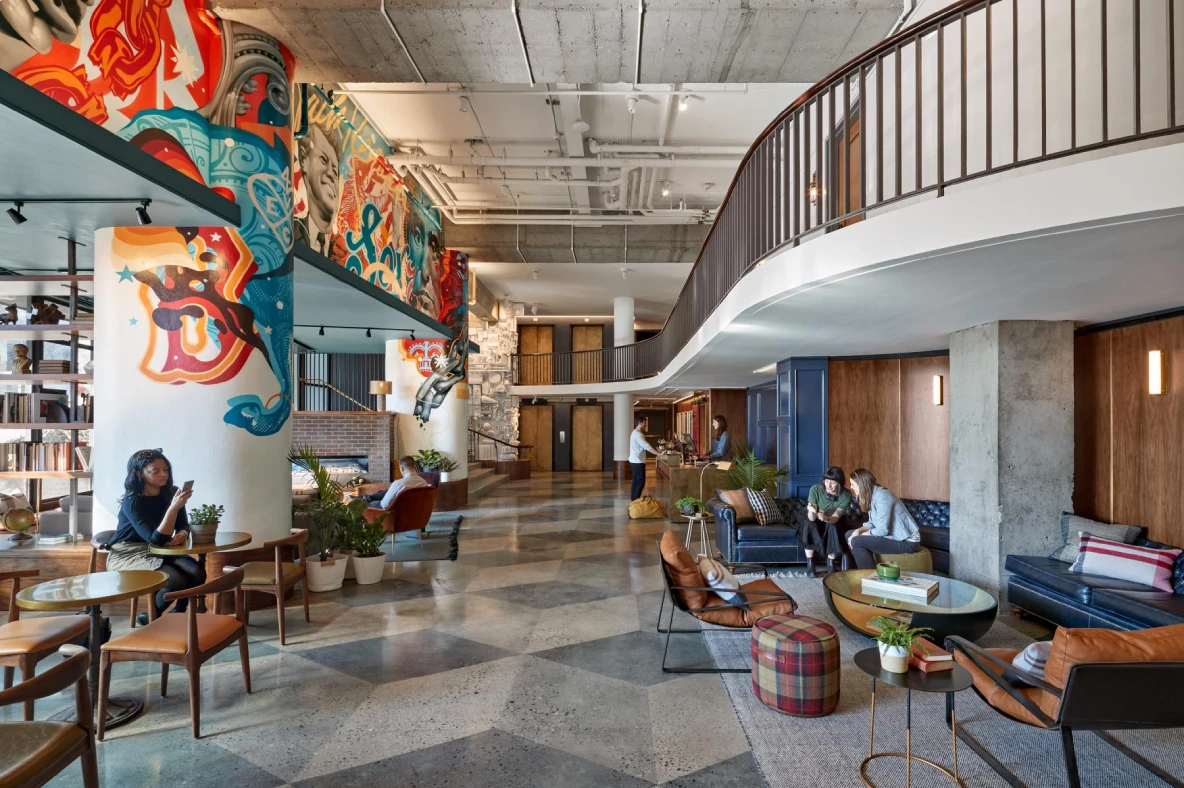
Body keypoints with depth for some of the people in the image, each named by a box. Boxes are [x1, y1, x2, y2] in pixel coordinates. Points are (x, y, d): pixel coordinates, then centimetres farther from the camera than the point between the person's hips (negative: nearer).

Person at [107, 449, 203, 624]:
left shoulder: (171, 493, -4)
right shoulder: (132, 501, -21)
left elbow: (183, 525, 5)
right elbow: (156, 539, -30)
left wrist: (182, 534, -20)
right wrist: (173, 507, -41)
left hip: (159, 551, 5)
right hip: (127, 555, -5)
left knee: (197, 573, -23)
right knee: (177, 581, -28)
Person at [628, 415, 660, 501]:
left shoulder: (636, 433, 16)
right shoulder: (637, 434, -18)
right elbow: (646, 446, -25)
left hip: (635, 461, 11)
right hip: (638, 462, -11)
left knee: (636, 482, 14)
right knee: (641, 482, -6)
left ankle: (633, 500, 18)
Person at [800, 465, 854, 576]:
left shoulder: (846, 496, -22)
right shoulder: (815, 489, -23)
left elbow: (835, 517, -32)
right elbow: (811, 518, -28)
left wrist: (826, 518, -55)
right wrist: (811, 511, -52)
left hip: (834, 524, 0)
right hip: (817, 524, 0)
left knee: (832, 527, -33)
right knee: (807, 523, -32)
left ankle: (830, 564, -17)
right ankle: (810, 564, -24)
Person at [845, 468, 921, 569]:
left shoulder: (882, 496, -22)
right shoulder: (871, 496, 7)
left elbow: (882, 530, -26)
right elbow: (872, 523, 11)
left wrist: (860, 535, -13)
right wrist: (858, 530, -8)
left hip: (906, 542, -10)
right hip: (894, 536, 10)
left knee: (857, 541, -22)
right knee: (850, 535, 6)